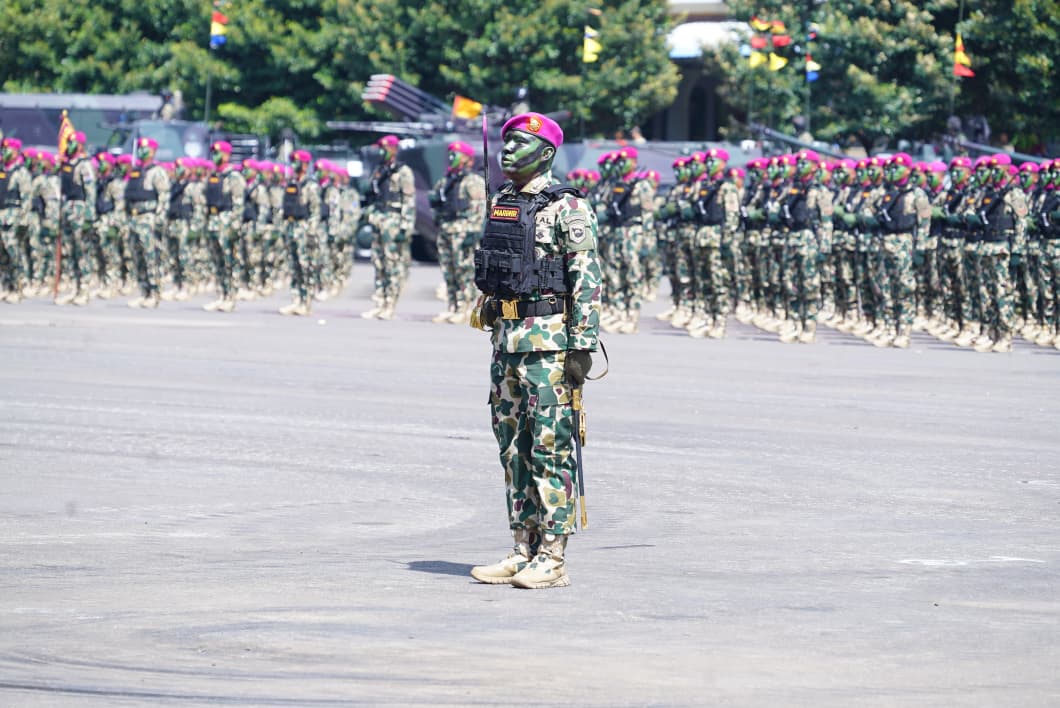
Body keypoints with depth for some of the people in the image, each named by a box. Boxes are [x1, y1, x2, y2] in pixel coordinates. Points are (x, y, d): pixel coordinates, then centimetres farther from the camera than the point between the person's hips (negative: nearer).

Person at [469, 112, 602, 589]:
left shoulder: (566, 209, -9)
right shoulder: (500, 205, 15)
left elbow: (587, 281, -13)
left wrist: (583, 344, -18)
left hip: (548, 340, -8)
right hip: (505, 336, 8)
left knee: (550, 446, -7)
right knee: (513, 447, 10)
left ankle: (553, 558, -6)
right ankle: (524, 551, 16)